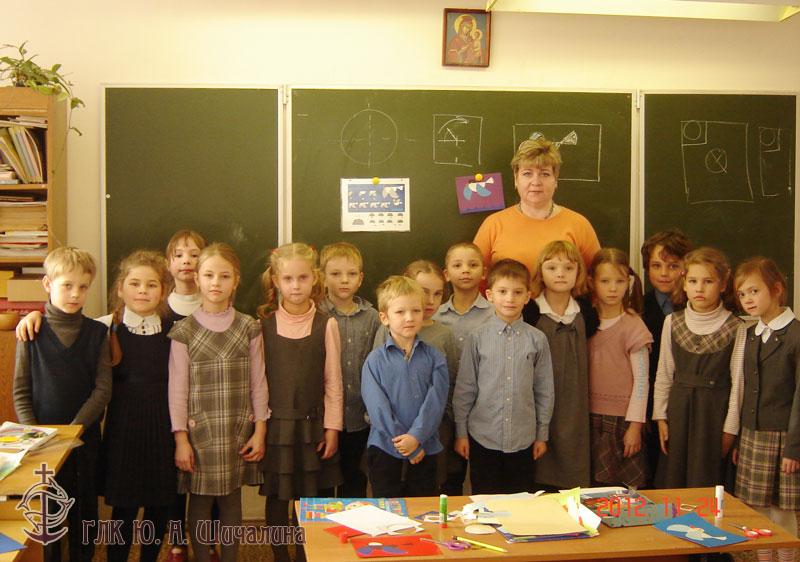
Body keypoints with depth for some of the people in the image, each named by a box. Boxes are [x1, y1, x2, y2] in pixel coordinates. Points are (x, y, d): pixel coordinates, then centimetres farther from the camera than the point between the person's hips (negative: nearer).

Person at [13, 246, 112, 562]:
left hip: (85, 437, 1)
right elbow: (21, 391, 0)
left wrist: (73, 430, -14)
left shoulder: (97, 333, 0)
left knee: (85, 512, 10)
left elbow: (102, 390, -5)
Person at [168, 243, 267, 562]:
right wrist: (181, 438, -6)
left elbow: (258, 383, 4)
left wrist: (260, 430, 1)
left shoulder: (248, 328, 3)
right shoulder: (184, 331, -2)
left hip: (238, 430, 2)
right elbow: (177, 389, -3)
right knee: (200, 500, 7)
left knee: (231, 499, 12)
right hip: (199, 430, -1)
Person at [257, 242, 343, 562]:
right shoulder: (264, 324, 0)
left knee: (311, 496, 5)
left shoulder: (325, 325, -2)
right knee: (277, 498, 8)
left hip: (313, 424, 0)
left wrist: (332, 428, -2)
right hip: (276, 424, 1)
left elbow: (333, 380, 0)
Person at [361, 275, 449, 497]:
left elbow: (435, 401, -7)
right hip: (384, 449, -1)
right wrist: (405, 445, -13)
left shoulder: (434, 357, 1)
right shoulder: (375, 360, -4)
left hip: (425, 449, 2)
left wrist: (415, 437, -19)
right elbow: (378, 408, -10)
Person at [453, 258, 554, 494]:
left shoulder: (537, 339, -2)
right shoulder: (478, 337, -4)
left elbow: (544, 390, 5)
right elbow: (464, 388, 1)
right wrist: (461, 432, 2)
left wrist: (542, 435, 7)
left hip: (523, 440, 1)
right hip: (483, 438, -1)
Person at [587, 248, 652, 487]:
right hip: (590, 416, 4)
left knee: (625, 486, 0)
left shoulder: (633, 325, -8)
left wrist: (635, 425, -8)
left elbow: (641, 380, -7)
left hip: (621, 419, -4)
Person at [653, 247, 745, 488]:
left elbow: (737, 381, -3)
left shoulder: (735, 328, -5)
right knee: (673, 479, 8)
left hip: (716, 411, -2)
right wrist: (661, 416, 4)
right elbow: (664, 374, 7)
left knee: (707, 482, 4)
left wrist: (730, 428, -4)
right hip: (679, 407, 3)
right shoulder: (672, 322, 3)